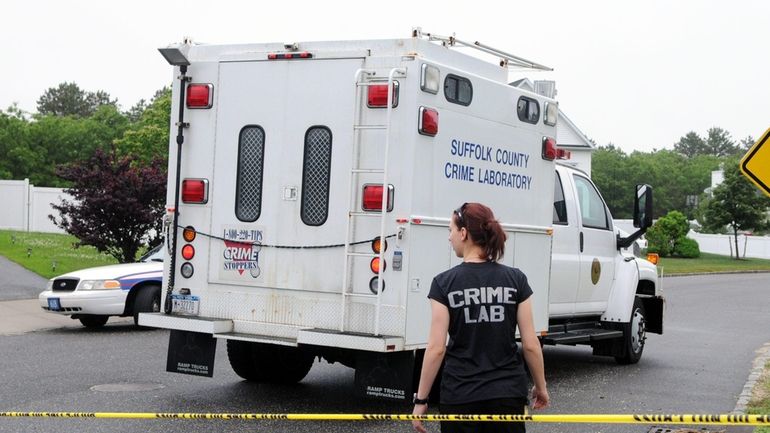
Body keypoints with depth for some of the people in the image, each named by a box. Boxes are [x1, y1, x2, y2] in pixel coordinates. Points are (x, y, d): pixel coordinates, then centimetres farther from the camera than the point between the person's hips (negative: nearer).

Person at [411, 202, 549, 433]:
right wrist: (540, 386, 14)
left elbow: (436, 348, -9)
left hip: (460, 396, -2)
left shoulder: (445, 283, -7)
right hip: (508, 394, 2)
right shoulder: (516, 279, 0)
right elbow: (530, 344, 1)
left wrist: (421, 399, -3)